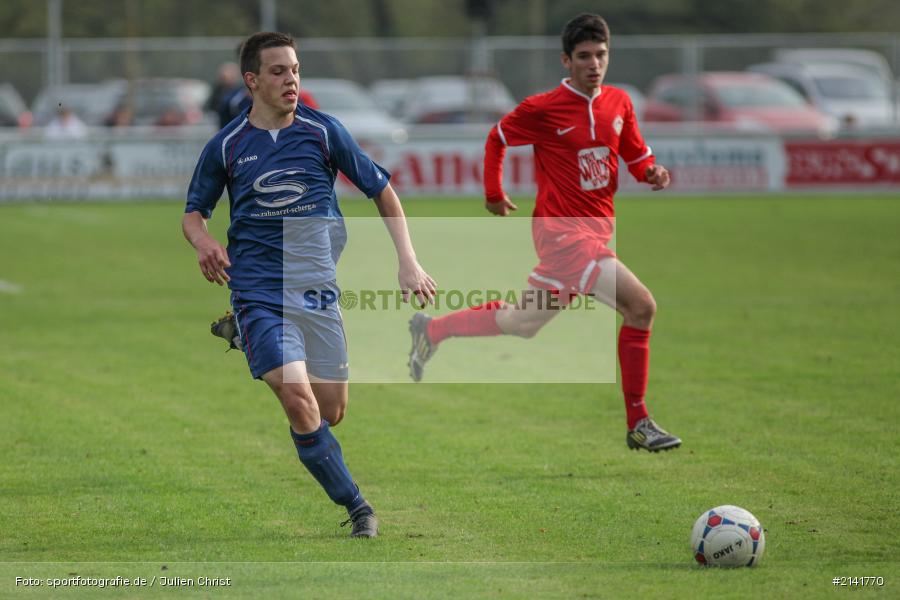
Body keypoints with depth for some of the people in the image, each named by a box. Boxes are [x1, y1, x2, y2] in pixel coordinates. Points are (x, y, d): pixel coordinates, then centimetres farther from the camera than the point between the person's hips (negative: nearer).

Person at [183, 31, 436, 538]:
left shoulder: (323, 131, 2)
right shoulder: (226, 146, 2)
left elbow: (382, 189, 10)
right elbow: (194, 211, 14)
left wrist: (409, 262, 2)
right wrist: (203, 240, -10)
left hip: (317, 288, 2)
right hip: (259, 292, -2)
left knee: (331, 414, 1)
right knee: (299, 401, -19)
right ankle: (356, 507, -8)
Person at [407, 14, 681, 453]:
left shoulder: (619, 103, 7)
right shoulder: (543, 109, -8)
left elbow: (637, 156, 16)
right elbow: (497, 139, 7)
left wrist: (652, 171, -6)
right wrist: (494, 195, 11)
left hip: (596, 231, 7)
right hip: (563, 231, -7)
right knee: (641, 305, -16)